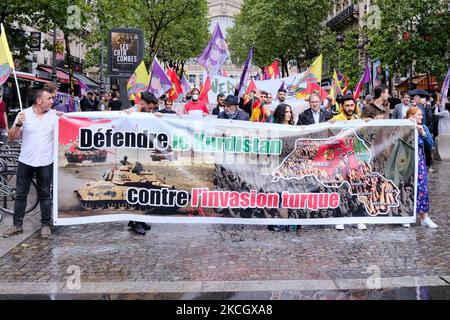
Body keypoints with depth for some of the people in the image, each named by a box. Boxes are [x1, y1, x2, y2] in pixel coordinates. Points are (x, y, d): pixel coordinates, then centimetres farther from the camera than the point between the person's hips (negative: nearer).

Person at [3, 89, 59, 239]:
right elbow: (12, 137, -1)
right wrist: (18, 124, -19)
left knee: (44, 194, 8)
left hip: (46, 162, 0)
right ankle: (17, 225, 18)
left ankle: (46, 224, 19)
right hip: (25, 161, 0)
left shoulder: (54, 115, 0)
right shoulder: (24, 114, -3)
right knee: (20, 194, 8)